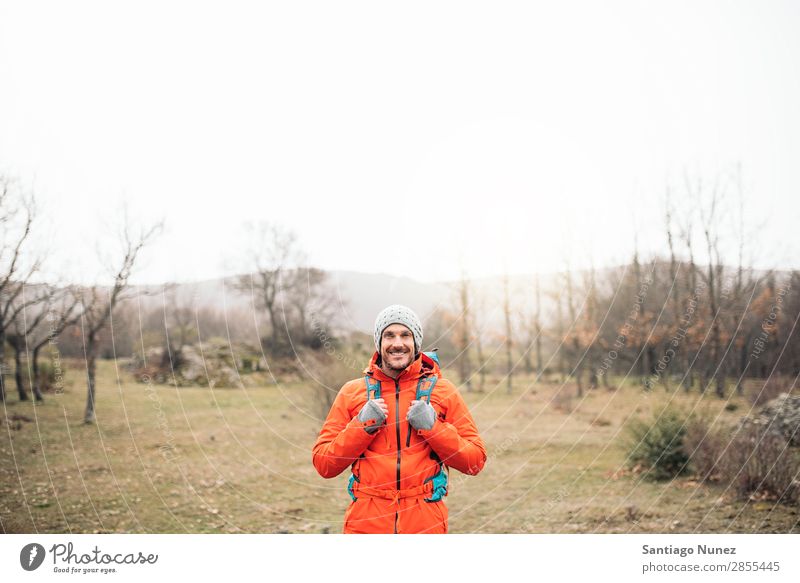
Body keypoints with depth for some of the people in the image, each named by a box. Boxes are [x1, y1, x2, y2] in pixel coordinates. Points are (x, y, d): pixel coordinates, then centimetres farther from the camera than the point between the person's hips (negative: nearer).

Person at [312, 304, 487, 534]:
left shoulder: (442, 391, 5)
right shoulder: (351, 392, 6)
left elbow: (475, 461, 3)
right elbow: (323, 464, 3)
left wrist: (433, 427, -10)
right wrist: (362, 426, -9)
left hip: (425, 523, 0)